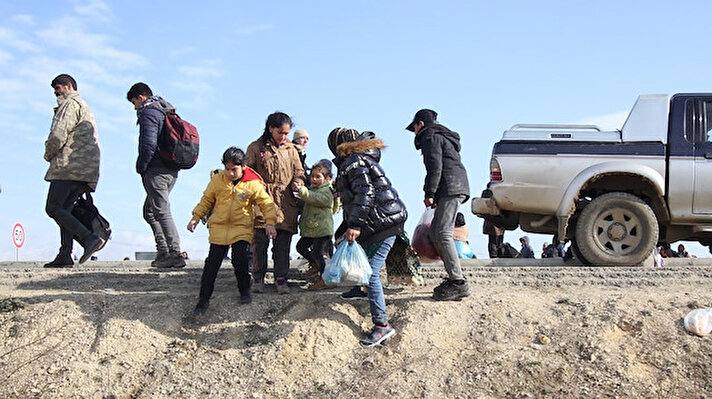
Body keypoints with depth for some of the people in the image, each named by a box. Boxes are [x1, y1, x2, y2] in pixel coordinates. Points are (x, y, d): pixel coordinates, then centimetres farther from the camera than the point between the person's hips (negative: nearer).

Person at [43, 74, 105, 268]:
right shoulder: (85, 107, 29)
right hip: (86, 170, 10)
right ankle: (65, 256, 0)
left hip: (70, 165, -10)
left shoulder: (70, 104, -3)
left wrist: (49, 155, 3)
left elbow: (58, 135, -15)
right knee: (64, 209, 8)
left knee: (53, 208, -12)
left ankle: (89, 238, -26)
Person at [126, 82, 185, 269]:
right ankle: (163, 252, 13)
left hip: (156, 171, -9)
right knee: (149, 211, 17)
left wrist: (141, 167, -9)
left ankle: (175, 254, -12)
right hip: (172, 171, 9)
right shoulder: (167, 112, 20)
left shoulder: (148, 112, -8)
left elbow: (149, 144, -20)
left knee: (162, 212, -9)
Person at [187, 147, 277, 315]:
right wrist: (196, 217, 5)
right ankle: (204, 299, 8)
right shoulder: (217, 180, 0)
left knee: (240, 259, -17)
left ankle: (244, 290, 9)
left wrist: (270, 222, -11)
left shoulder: (253, 184, -5)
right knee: (212, 262, -1)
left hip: (242, 228, -2)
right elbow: (206, 200, 11)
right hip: (218, 227, 2)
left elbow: (266, 203, 0)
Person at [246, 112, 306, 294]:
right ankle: (258, 278, 10)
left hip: (286, 204, 3)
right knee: (260, 242, -3)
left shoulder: (290, 149, 15)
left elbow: (299, 173, 20)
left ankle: (281, 278, 11)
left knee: (283, 244, 2)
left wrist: (297, 183, -2)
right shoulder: (256, 148, 5)